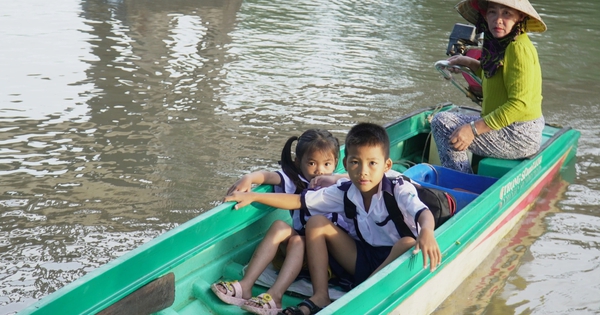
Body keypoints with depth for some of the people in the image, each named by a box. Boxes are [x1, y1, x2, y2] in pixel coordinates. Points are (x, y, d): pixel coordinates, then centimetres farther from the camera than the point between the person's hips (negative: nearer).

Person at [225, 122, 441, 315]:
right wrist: (253, 196, -6)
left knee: (409, 244, -36)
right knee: (316, 222, -8)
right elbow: (298, 201, -1)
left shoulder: (399, 190, -18)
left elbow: (424, 213, -36)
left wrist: (427, 232, -60)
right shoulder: (344, 192, -6)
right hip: (361, 259, 4)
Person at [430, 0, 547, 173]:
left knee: (442, 122, -12)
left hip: (520, 137, -10)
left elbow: (520, 104, -26)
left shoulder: (519, 48, -21)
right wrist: (469, 63, 17)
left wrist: (474, 129, -27)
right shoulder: (501, 44, 8)